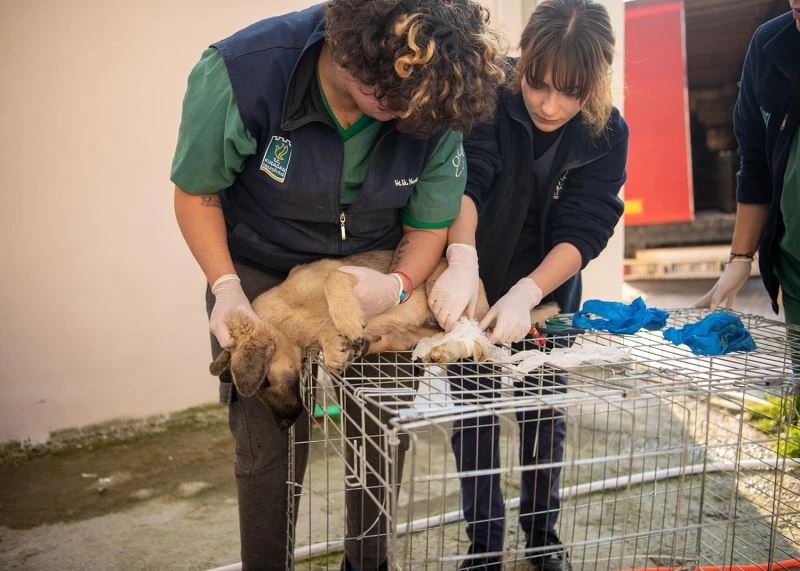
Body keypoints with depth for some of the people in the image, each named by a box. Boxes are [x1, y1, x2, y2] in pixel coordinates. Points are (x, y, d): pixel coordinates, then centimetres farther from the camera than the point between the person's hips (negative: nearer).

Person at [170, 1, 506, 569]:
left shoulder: (436, 105, -20)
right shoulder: (240, 73, -27)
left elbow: (428, 225, -6)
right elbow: (196, 191, -12)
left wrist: (398, 285, -26)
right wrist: (226, 287, -23)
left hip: (377, 270, 2)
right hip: (262, 274, -2)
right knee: (271, 443, -4)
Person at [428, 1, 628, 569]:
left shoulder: (607, 134, -14)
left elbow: (582, 232, -19)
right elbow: (465, 179, -31)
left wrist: (526, 293, -34)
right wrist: (462, 259, -48)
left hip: (547, 293, 1)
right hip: (476, 284, -1)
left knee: (545, 413, 8)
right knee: (475, 414, 2)